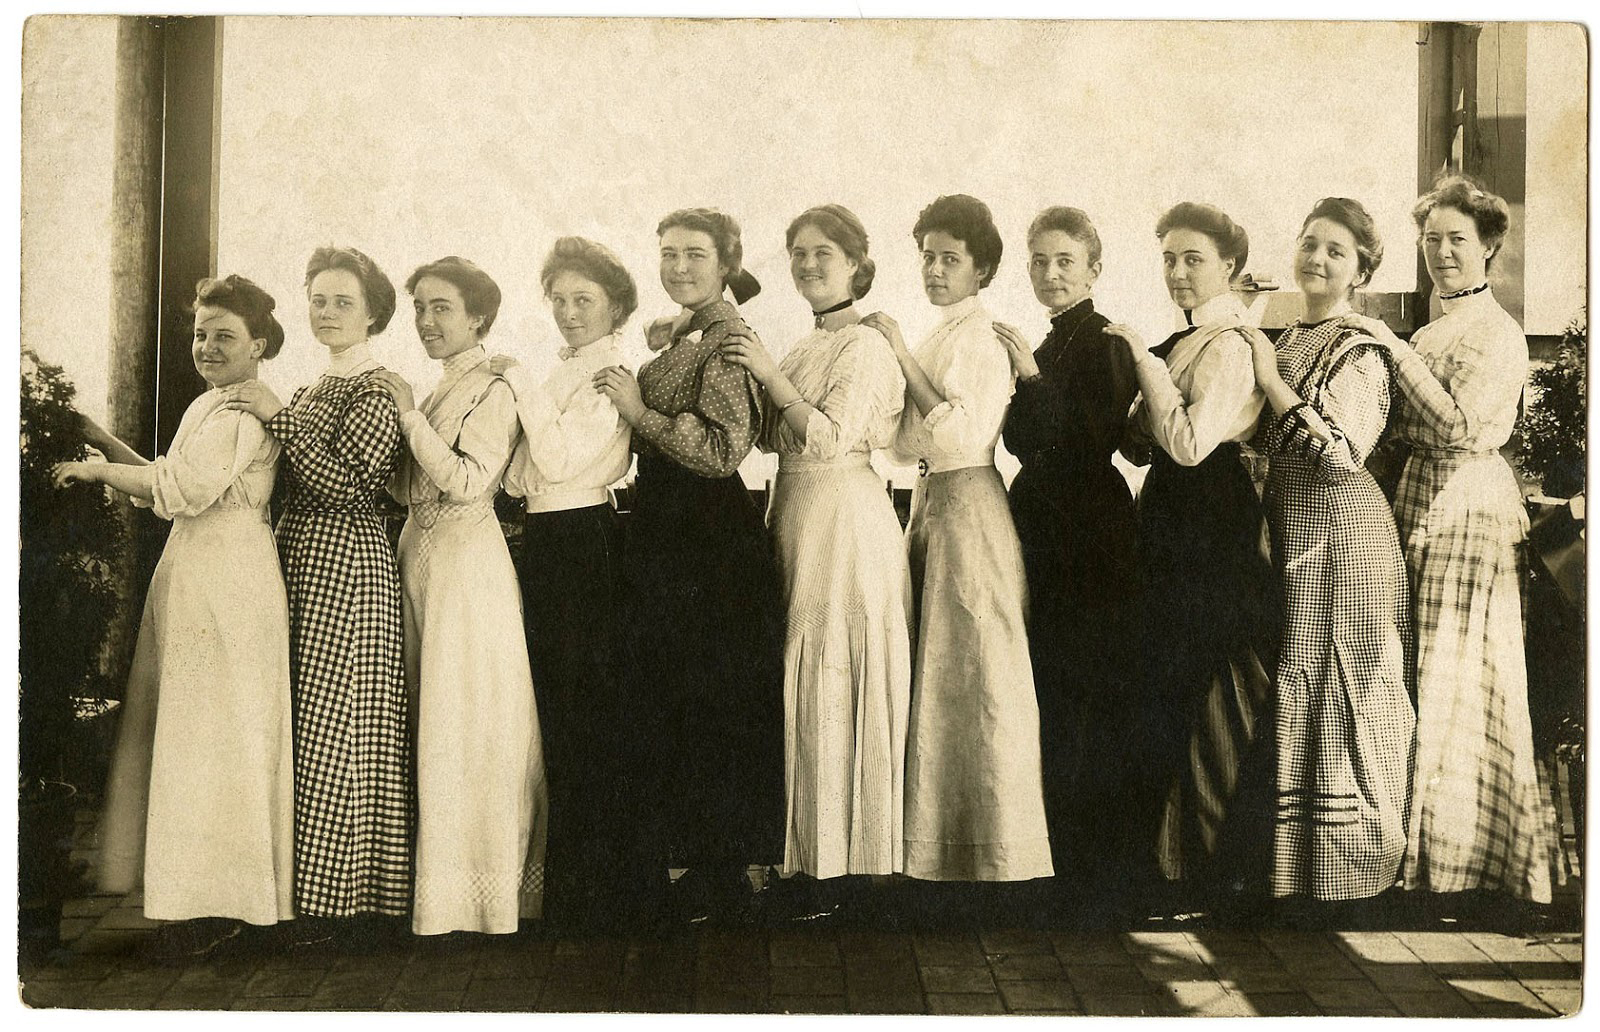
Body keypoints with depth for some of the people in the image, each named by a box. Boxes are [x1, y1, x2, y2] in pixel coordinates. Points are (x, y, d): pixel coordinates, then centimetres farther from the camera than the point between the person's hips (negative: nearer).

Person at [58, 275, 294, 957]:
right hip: (189, 573, 10)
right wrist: (103, 442, 11)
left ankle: (217, 904, 3)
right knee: (187, 731, 10)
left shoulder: (245, 409, -11)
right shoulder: (209, 404, 20)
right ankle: (199, 897, 17)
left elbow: (184, 489, -20)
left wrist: (96, 470, -9)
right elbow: (166, 483, 19)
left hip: (226, 582, -10)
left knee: (212, 734, -5)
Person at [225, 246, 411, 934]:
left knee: (336, 728, -6)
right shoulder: (311, 393, 19)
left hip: (347, 566, -9)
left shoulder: (375, 394, -8)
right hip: (302, 565, 9)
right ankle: (313, 889, 16)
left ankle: (352, 898, 2)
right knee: (307, 728, 9)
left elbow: (343, 483, -20)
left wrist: (278, 417, -17)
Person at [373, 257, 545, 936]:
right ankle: (438, 877, 19)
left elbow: (468, 482, -20)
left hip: (467, 565, -8)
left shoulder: (492, 393, -8)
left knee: (468, 719, -4)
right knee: (430, 718, 10)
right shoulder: (432, 395, 16)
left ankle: (477, 886, 6)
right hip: (420, 559, 8)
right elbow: (405, 490, 13)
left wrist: (411, 415, -15)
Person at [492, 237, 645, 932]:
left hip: (585, 543, -9)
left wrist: (521, 384, -13)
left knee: (587, 711, -3)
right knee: (558, 709, 14)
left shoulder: (613, 376, -10)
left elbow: (561, 461, -20)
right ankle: (570, 882, 25)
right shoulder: (558, 378, 16)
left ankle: (599, 888, 7)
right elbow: (518, 479, 15)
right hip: (545, 543, 9)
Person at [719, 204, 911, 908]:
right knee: (802, 684, 10)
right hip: (794, 519, 8)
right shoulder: (801, 352, 16)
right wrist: (756, 375, 5)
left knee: (836, 688, -4)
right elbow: (772, 440, 15)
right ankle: (809, 850, 18)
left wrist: (770, 375, -16)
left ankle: (847, 860, 5)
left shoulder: (864, 347, -9)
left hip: (845, 524, -8)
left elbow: (832, 438, -19)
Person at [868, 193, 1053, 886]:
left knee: (973, 670, -4)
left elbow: (959, 433, -22)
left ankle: (991, 847, 6)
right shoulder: (936, 340, 16)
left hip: (966, 505, -9)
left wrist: (901, 356, -18)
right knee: (935, 668, 11)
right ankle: (941, 835, 19)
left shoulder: (982, 341, -10)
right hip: (929, 503, 9)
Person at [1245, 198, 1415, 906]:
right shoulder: (1282, 342, 12)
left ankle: (1355, 874, 13)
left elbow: (1341, 455, -23)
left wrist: (1270, 376, -18)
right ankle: (1293, 870, 22)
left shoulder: (1360, 351, -10)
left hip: (1344, 535, -7)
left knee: (1343, 698, -1)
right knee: (1294, 695, 11)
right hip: (1286, 533, 8)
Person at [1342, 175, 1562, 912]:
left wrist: (1394, 348, -20)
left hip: (1468, 513, -8)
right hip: (1421, 508, 8)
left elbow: (1460, 427, -22)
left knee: (1457, 683, -2)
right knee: (1427, 680, 10)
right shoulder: (1434, 331, 16)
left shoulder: (1498, 334, -9)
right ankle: (1433, 849, 20)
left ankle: (1478, 858, 11)